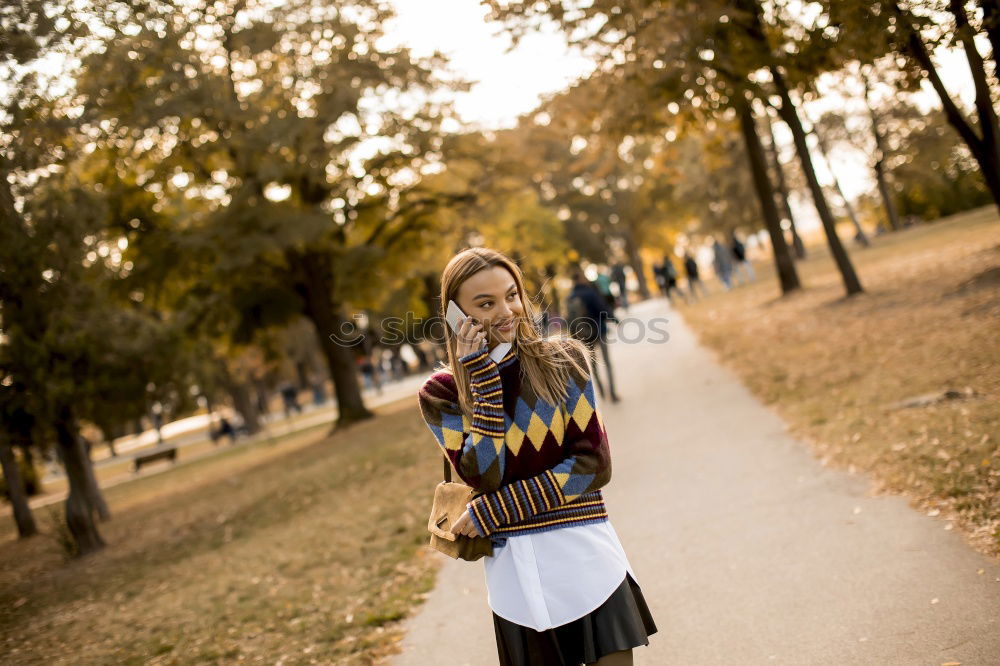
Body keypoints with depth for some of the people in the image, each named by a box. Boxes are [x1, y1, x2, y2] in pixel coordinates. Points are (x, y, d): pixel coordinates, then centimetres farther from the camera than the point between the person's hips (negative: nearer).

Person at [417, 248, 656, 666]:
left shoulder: (562, 360, -1)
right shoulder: (441, 394, -1)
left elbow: (593, 463, -7)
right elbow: (483, 477, -13)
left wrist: (491, 512, -10)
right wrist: (481, 376, -14)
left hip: (585, 558, 0)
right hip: (515, 575, 1)